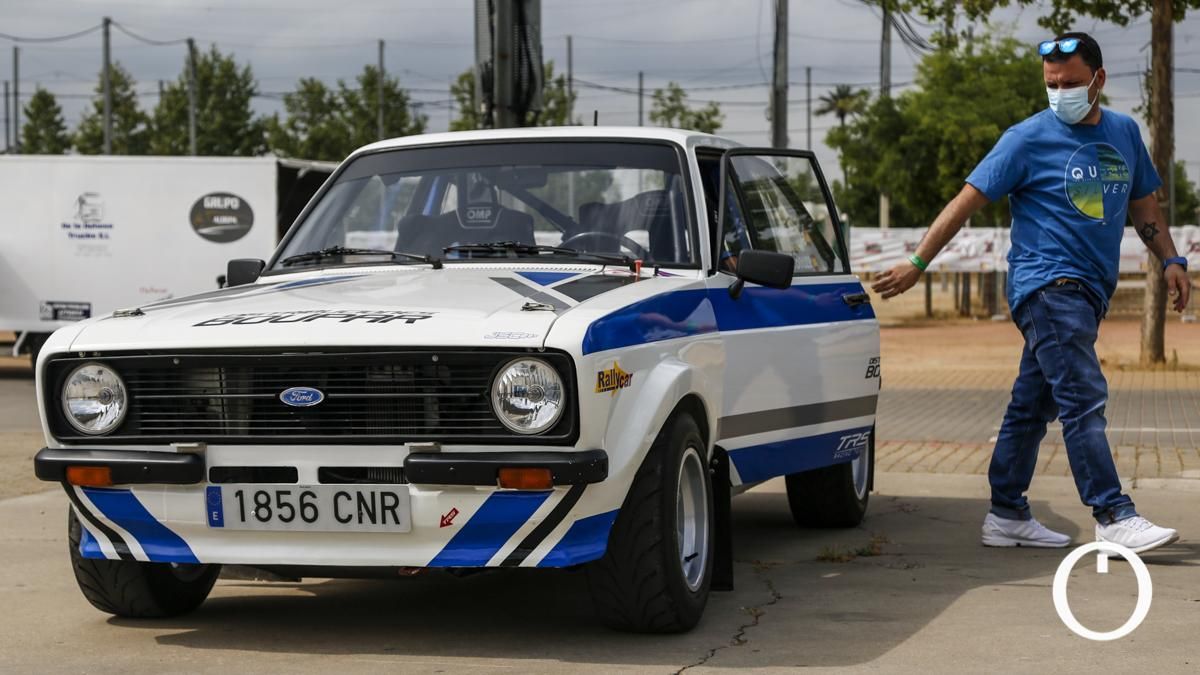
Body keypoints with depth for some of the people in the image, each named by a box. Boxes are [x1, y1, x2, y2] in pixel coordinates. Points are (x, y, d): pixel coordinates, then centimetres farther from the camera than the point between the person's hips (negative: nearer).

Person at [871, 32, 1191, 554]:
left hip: (1088, 292, 6)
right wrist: (918, 264, -7)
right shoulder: (1029, 139, -5)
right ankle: (1113, 517, -14)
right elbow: (968, 200, -4)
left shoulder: (1124, 133, 13)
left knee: (1032, 406, 11)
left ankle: (1007, 516, 16)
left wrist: (1171, 261, 14)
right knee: (1084, 401, -13)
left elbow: (1142, 205, 25)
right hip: (1047, 287, -6)